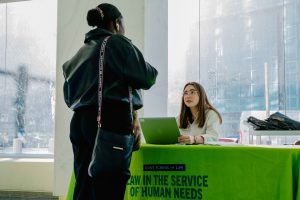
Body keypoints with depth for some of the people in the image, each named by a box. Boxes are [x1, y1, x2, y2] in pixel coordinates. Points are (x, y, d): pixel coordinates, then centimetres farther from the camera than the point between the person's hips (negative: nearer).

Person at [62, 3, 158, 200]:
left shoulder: (83, 50, 19)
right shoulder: (117, 43, -1)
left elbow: (68, 94, 18)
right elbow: (144, 78, -7)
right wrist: (152, 71, 12)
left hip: (80, 120, 7)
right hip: (111, 119, -7)